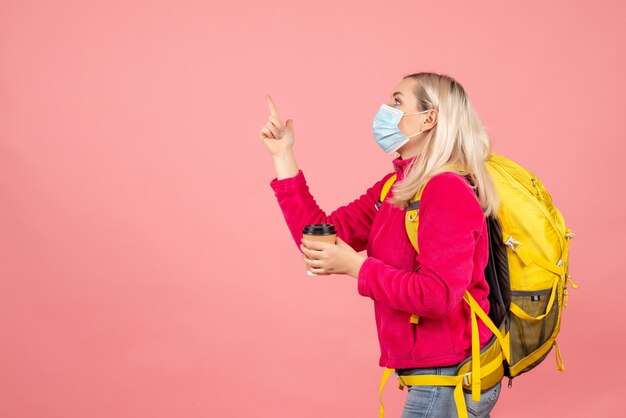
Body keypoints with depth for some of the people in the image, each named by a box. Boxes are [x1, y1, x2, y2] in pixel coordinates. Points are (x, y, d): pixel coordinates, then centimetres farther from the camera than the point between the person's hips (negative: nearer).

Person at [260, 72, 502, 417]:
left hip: (449, 378, -9)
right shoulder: (394, 187, 8)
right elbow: (321, 238, 5)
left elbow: (438, 296, -28)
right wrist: (282, 156, 5)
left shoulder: (448, 192, -20)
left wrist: (355, 266, -23)